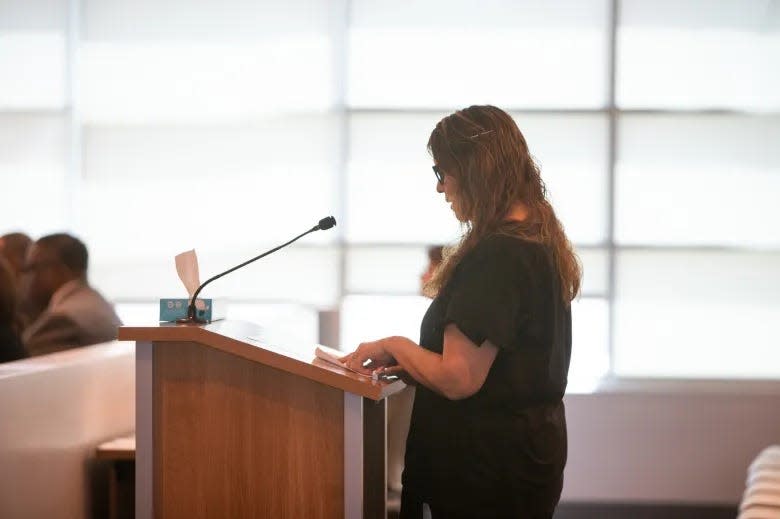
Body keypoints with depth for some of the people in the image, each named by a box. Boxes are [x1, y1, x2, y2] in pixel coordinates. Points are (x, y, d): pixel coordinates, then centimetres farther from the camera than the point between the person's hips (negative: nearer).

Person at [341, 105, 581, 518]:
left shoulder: (495, 257, -21)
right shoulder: (542, 241, 9)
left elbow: (457, 380, -23)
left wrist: (394, 346, -6)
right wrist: (409, 360, 12)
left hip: (488, 465, -9)